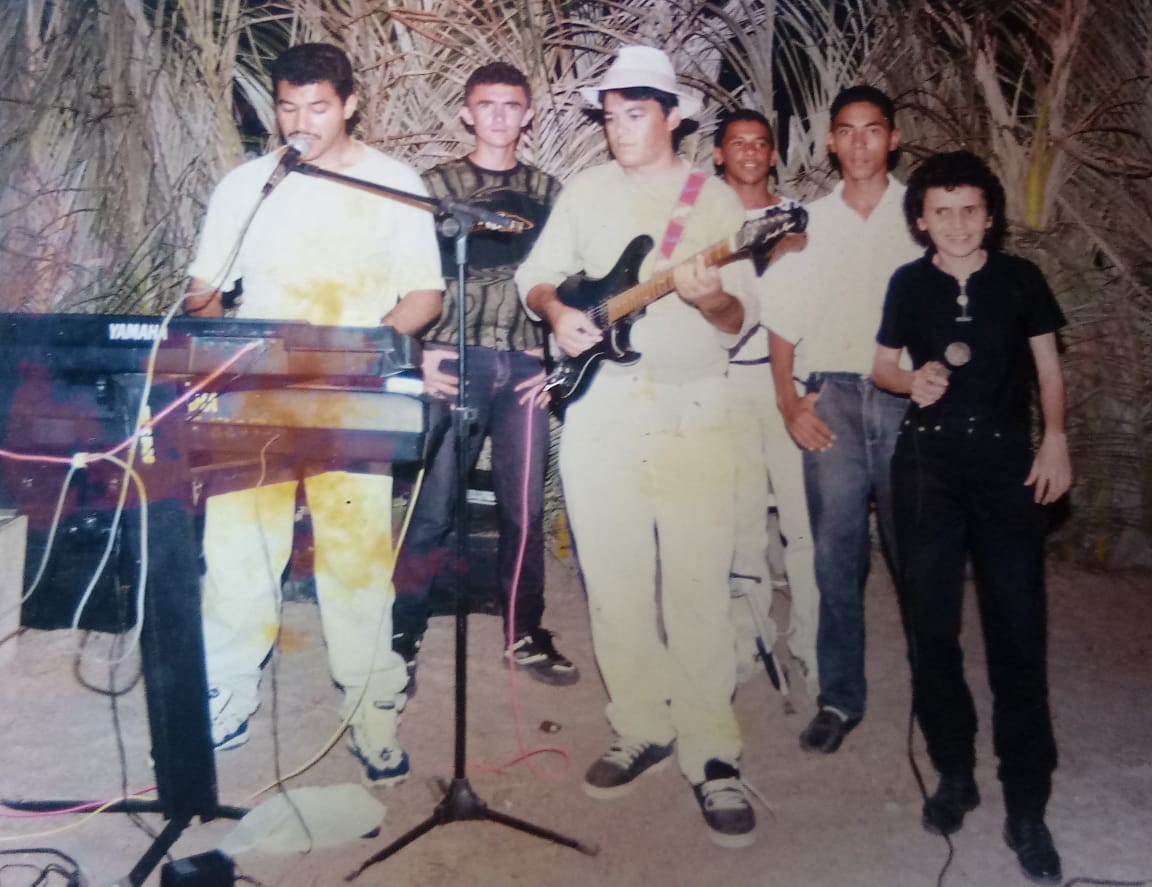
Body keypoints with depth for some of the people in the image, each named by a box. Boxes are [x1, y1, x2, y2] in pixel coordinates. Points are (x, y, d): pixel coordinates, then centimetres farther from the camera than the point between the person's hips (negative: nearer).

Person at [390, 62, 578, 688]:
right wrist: (424, 350, -7)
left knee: (524, 509, 6)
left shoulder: (546, 191, 14)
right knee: (434, 507, -3)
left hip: (526, 366, 2)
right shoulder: (437, 184, 8)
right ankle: (404, 634, 11)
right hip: (454, 361, -2)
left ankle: (524, 635, 19)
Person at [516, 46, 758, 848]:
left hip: (694, 412, -2)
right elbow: (536, 275, 12)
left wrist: (713, 302, -23)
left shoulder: (718, 200, 5)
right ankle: (642, 730, 21)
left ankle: (712, 753, 7)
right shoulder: (586, 190, 12)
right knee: (615, 585, 6)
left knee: (698, 588, -4)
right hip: (599, 405, 3)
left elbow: (742, 321, 0)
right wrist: (557, 313, -10)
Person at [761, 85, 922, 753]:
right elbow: (783, 319, 11)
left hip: (909, 397, -1)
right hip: (831, 398, 1)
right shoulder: (811, 221, 13)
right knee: (837, 551, -1)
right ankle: (840, 697, 8)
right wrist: (789, 401, 1)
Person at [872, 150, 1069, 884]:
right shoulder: (907, 284, 4)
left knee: (1019, 629, -4)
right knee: (933, 624, 6)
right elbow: (883, 365, 12)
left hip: (1007, 458, -1)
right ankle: (955, 773, 23)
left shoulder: (1020, 278, 3)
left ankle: (1027, 807, 6)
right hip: (927, 463, 1)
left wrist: (1055, 439, -4)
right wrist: (912, 380, -10)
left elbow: (1048, 364, 9)